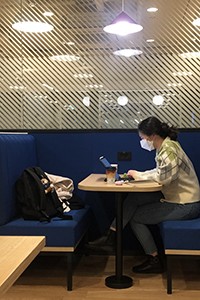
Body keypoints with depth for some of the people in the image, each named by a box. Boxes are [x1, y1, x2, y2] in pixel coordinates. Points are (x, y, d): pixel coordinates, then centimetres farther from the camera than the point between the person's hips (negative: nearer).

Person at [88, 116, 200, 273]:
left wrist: (140, 175, -15)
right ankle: (111, 236, -2)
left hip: (186, 205, -9)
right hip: (177, 197, 9)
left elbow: (164, 176, -31)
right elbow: (161, 173, 12)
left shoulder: (169, 150, -21)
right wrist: (139, 174, -2)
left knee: (135, 217, -4)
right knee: (133, 198, -5)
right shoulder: (165, 147, 9)